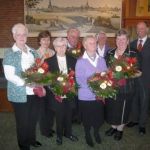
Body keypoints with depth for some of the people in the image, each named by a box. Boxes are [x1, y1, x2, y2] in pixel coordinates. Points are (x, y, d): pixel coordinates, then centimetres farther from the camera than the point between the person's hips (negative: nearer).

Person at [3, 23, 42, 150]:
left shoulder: (32, 52, 9)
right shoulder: (10, 54, -8)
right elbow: (9, 75, -16)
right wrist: (28, 83, -24)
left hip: (35, 92, 5)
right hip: (20, 94, -5)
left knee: (34, 118, 18)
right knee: (23, 121, 9)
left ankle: (32, 139, 41)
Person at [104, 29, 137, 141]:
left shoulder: (133, 55, -8)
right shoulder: (110, 53, 5)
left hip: (125, 88, -3)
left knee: (122, 110, 11)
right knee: (111, 109, 15)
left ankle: (120, 129, 36)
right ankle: (113, 126, 41)